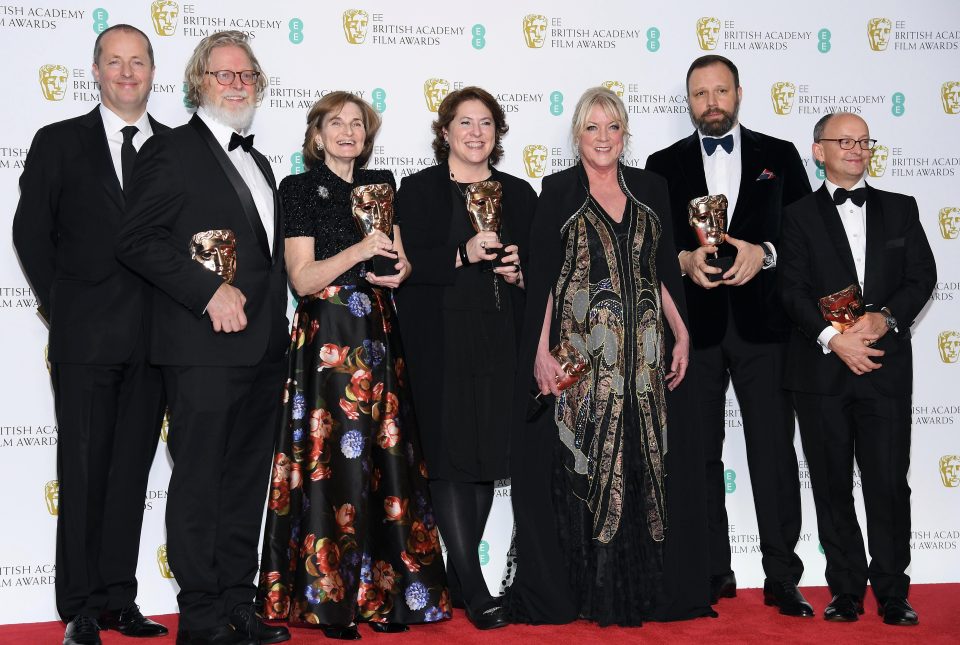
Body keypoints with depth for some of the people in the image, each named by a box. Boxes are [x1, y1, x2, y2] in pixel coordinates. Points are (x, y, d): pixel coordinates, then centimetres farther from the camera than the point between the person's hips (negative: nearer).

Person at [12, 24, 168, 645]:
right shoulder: (60, 143, 5)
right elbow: (31, 231, 4)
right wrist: (61, 309, -2)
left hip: (153, 337, 2)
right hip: (86, 335, -2)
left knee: (132, 470, 8)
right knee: (83, 470, 2)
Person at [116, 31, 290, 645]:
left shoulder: (258, 162, 21)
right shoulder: (171, 151, -3)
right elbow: (138, 239, -12)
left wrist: (276, 329, 15)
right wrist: (209, 291, -18)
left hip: (263, 350, 8)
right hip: (204, 347, -8)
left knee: (247, 480, 12)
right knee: (200, 482, -1)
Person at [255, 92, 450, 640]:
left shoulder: (382, 184, 14)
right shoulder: (300, 188, 1)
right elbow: (303, 279, -7)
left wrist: (401, 270, -3)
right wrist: (359, 251, -17)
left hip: (378, 338, 5)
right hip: (327, 342, -4)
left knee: (386, 460, 3)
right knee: (334, 465, -4)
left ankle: (385, 593, 13)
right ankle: (329, 599, 6)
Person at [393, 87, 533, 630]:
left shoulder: (518, 194, 14)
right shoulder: (418, 190, 4)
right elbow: (404, 265, -7)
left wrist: (519, 272, -4)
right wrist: (463, 255, -17)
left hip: (499, 341, 4)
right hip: (440, 343, -4)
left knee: (489, 455, 6)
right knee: (451, 455, -5)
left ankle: (459, 574, 20)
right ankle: (473, 585, 1)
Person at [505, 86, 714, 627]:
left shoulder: (651, 188, 12)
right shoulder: (559, 191, 3)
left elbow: (667, 271, 13)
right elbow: (541, 277, -2)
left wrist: (682, 335, 4)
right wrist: (541, 351, -10)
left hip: (645, 353, 3)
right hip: (580, 349, -3)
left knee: (648, 464, 4)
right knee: (583, 464, -1)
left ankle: (649, 588, 15)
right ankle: (585, 590, 11)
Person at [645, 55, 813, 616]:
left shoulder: (780, 156, 9)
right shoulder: (664, 165, 10)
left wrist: (764, 252, -13)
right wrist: (686, 260, -13)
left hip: (762, 322, -1)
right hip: (693, 325, 1)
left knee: (775, 452, 0)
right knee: (700, 454, 7)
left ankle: (782, 578, 8)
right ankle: (714, 572, 18)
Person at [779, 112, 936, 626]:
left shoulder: (900, 209, 14)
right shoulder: (798, 216, 7)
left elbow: (922, 275, 6)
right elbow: (793, 290, -2)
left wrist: (886, 318, -12)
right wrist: (833, 337, -16)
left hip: (886, 365, 1)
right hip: (821, 369, -1)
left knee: (889, 482, -1)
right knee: (832, 486, 6)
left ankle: (892, 592, 11)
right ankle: (846, 589, 16)